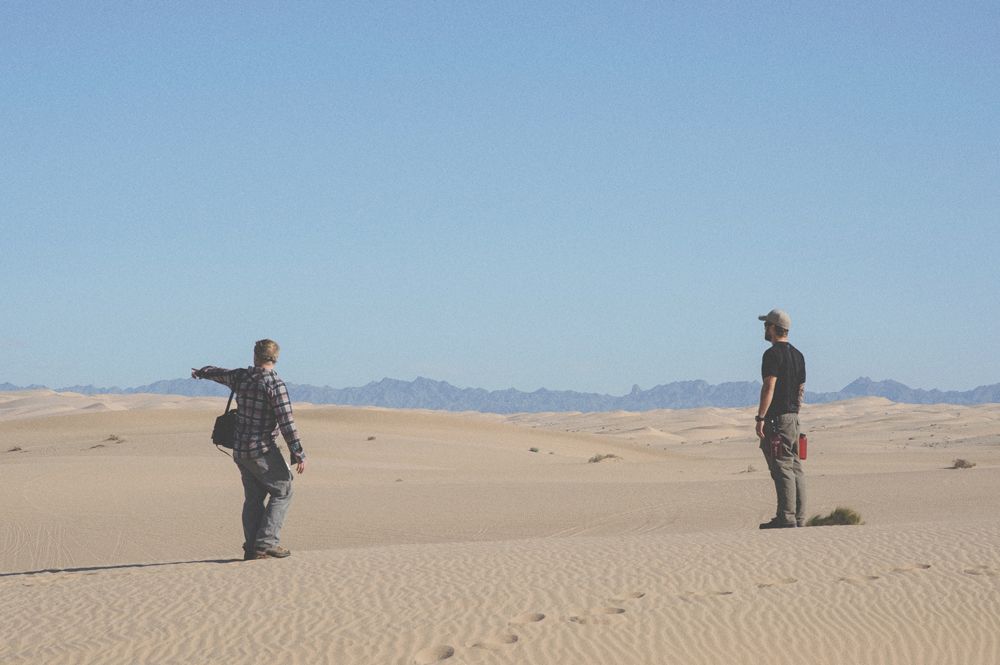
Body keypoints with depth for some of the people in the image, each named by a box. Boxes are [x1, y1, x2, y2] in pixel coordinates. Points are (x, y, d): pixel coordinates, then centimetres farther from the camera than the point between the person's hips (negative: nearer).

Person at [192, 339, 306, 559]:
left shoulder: (241, 377, 6)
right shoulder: (275, 384, -14)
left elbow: (217, 373, 28)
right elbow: (286, 422, -18)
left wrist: (200, 372, 51)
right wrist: (298, 454, -14)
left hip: (240, 450, 7)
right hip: (262, 450, -7)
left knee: (253, 498, 14)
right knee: (282, 491, 1)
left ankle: (252, 548, 9)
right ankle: (266, 542, -9)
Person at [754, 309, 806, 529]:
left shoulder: (773, 354, -11)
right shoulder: (797, 355, 16)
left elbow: (769, 388, -19)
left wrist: (760, 418, -19)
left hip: (776, 418, -9)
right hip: (793, 417, 9)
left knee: (782, 469, -10)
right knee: (795, 468, 8)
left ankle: (786, 517, -13)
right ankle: (799, 518, 9)